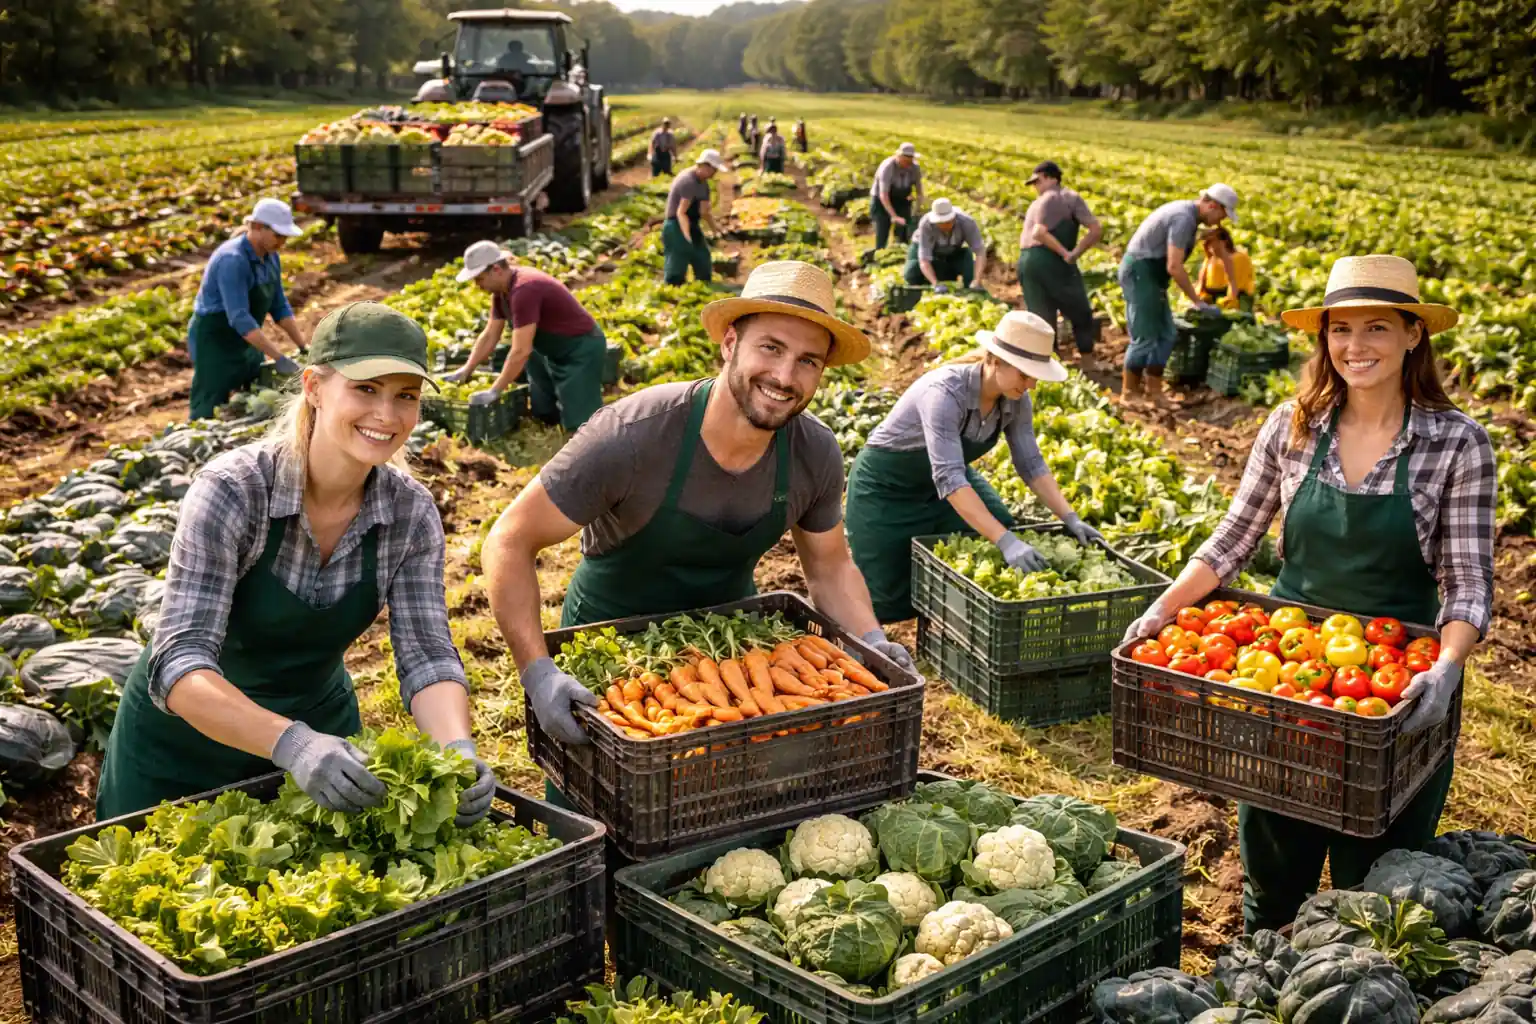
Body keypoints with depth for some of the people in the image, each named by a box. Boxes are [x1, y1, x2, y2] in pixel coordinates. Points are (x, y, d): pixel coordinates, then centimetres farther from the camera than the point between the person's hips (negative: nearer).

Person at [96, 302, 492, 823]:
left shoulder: (411, 513, -16)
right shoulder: (231, 490, -29)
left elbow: (426, 655, -18)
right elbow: (179, 666, -34)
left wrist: (459, 752, -38)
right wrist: (291, 743, -50)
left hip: (319, 726, 3)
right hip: (184, 746, -3)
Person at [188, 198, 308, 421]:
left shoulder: (270, 257, 1)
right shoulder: (233, 260, -26)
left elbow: (279, 307, 6)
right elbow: (239, 318, -32)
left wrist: (304, 348, -2)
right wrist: (279, 358, -34)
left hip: (245, 342, 9)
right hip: (214, 342, -9)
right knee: (209, 416, -6)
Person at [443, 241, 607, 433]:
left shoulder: (524, 290, -31)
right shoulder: (502, 289, -1)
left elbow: (521, 351, -33)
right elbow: (489, 336, 9)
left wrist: (494, 392, -27)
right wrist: (466, 371, 4)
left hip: (582, 349, -9)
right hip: (554, 351, 9)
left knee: (577, 423, -14)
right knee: (542, 414, 13)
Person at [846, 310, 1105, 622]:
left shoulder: (1015, 400, -15)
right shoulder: (946, 392, -37)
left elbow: (1031, 464, -7)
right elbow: (949, 479, -43)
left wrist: (1070, 519, -19)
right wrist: (1006, 541, -49)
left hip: (939, 480, 7)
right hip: (887, 487, -6)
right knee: (893, 602, -4)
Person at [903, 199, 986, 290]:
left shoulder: (967, 222, -36)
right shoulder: (926, 224, -39)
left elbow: (980, 252, -38)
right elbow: (924, 259, -42)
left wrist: (976, 281, -53)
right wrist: (936, 284, -58)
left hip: (955, 251, 1)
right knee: (912, 276, -26)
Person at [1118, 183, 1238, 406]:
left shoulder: (1186, 212, 12)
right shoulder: (1184, 218, -21)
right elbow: (1174, 267, -25)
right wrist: (1197, 301, -19)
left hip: (1149, 275, 10)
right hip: (1140, 273, -10)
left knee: (1166, 335, 9)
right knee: (1144, 338, -5)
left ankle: (1154, 391, 14)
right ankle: (1129, 394, 5)